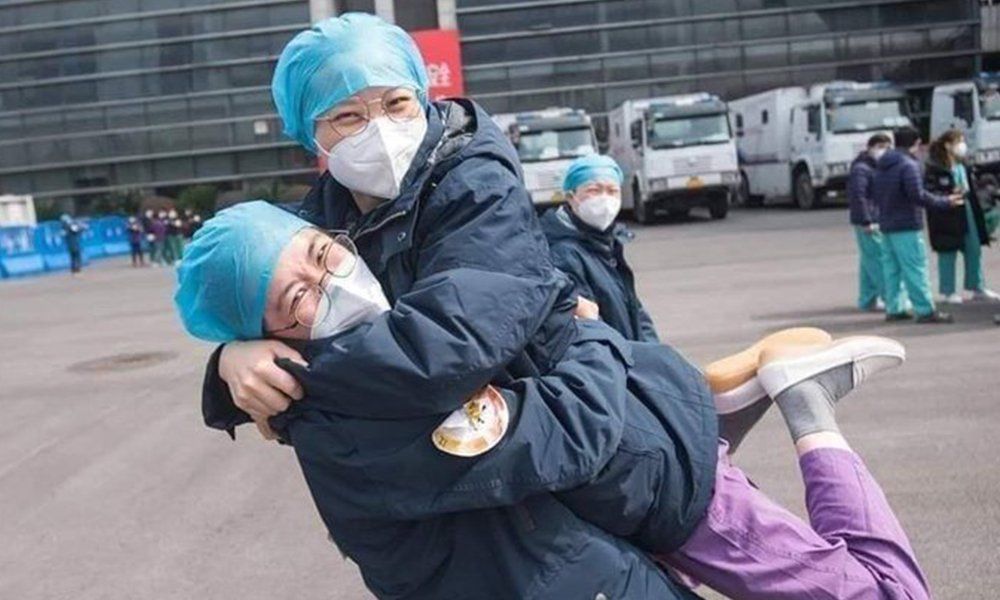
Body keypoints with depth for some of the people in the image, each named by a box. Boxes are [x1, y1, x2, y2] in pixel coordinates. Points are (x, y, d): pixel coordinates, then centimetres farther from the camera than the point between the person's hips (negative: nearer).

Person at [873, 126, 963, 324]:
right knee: (915, 268, -7)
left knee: (892, 268, 11)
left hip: (886, 224, 8)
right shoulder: (909, 164, -14)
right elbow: (918, 195, -20)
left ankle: (894, 308, 15)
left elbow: (876, 193, 19)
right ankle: (926, 310, -6)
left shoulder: (882, 166, 13)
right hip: (906, 226, -8)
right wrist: (945, 202, -13)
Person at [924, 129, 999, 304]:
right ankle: (948, 292, 13)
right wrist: (951, 195, -25)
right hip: (946, 216, -8)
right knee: (948, 254, 1)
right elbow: (929, 194, -17)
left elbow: (972, 189, 22)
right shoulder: (934, 169, -13)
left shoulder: (964, 166, 12)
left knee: (974, 251, 12)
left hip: (967, 211, 8)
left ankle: (978, 287, 24)